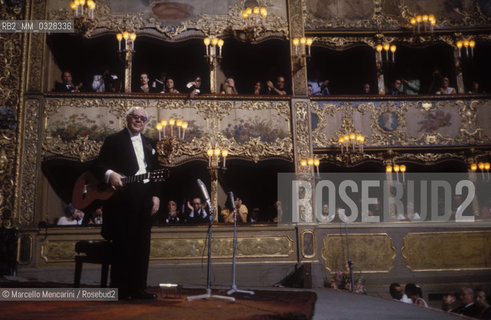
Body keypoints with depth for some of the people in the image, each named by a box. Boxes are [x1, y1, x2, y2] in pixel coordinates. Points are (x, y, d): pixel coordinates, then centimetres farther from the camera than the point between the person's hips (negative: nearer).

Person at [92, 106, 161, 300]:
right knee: (122, 243, -2)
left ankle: (138, 287, 14)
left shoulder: (148, 143, 20)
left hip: (145, 198, 6)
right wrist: (110, 174, -26)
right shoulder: (114, 140, 3)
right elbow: (98, 165, -5)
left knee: (142, 244, 6)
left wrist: (155, 195, 9)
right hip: (122, 197, -5)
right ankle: (119, 288, 7)